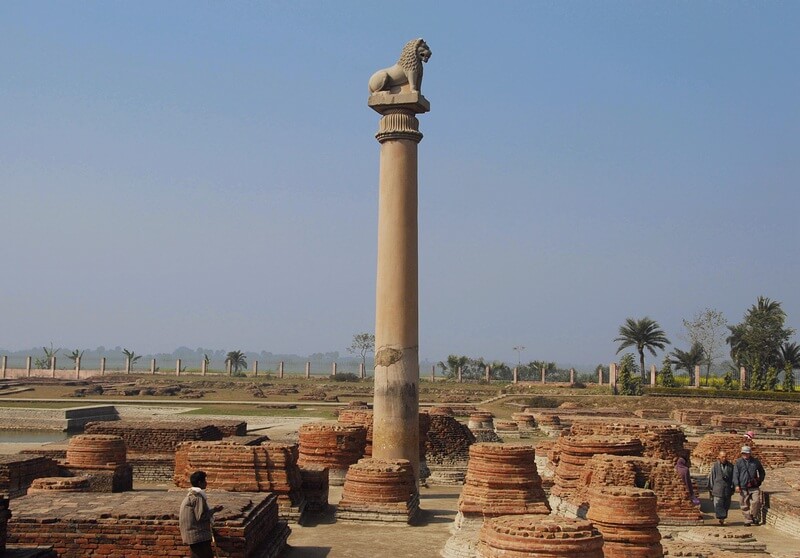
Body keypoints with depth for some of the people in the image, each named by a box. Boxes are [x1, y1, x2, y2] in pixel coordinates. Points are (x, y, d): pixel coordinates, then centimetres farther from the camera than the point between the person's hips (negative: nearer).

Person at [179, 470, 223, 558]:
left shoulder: (191, 495, 14)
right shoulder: (198, 497, -16)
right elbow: (200, 516, -19)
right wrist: (214, 510, -9)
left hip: (193, 535, 10)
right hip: (199, 536, -10)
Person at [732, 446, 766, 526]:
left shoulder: (755, 461, 10)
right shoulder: (738, 462, 5)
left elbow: (762, 472, 23)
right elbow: (735, 474, 2)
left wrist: (760, 480, 10)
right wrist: (736, 485, -7)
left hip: (754, 487, 0)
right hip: (743, 488, 0)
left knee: (756, 502, -13)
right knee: (745, 506, 1)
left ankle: (755, 518, 4)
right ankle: (748, 520, 10)